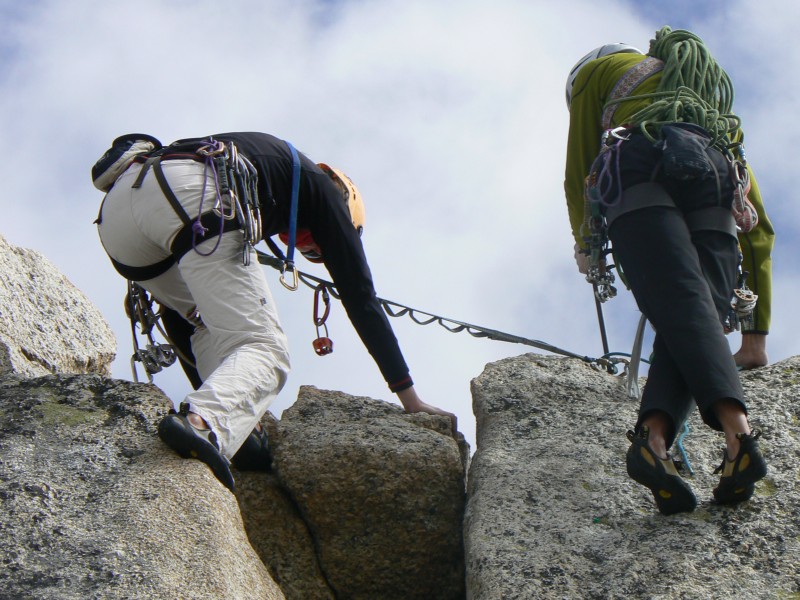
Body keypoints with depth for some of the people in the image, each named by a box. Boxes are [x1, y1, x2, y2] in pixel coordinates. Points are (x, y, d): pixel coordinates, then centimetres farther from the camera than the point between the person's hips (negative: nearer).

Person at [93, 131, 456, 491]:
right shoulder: (323, 187, 29)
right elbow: (359, 296, 23)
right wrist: (409, 397, 25)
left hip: (116, 198, 7)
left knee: (211, 325, 27)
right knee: (262, 349, -6)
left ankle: (235, 423, 4)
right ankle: (203, 423, -36)